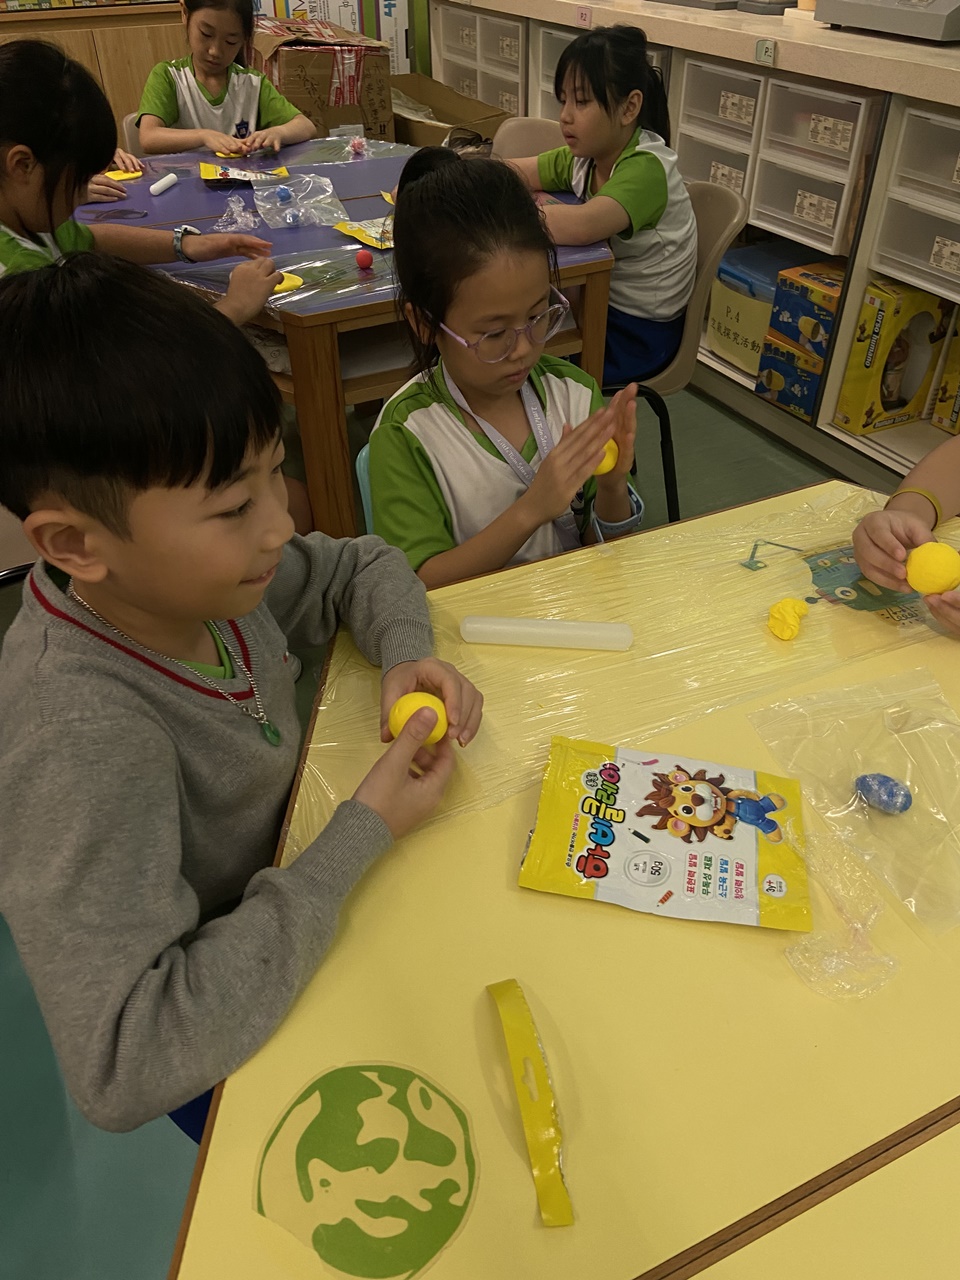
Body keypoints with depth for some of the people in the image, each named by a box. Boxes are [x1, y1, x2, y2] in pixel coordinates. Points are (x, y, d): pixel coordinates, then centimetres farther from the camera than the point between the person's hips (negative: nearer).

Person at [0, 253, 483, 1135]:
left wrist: (406, 659, -19)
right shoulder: (85, 738, -36)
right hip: (236, 1068, -5)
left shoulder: (187, 572, -16)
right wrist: (364, 834, -36)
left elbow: (364, 567, 2)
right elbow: (122, 1069, -39)